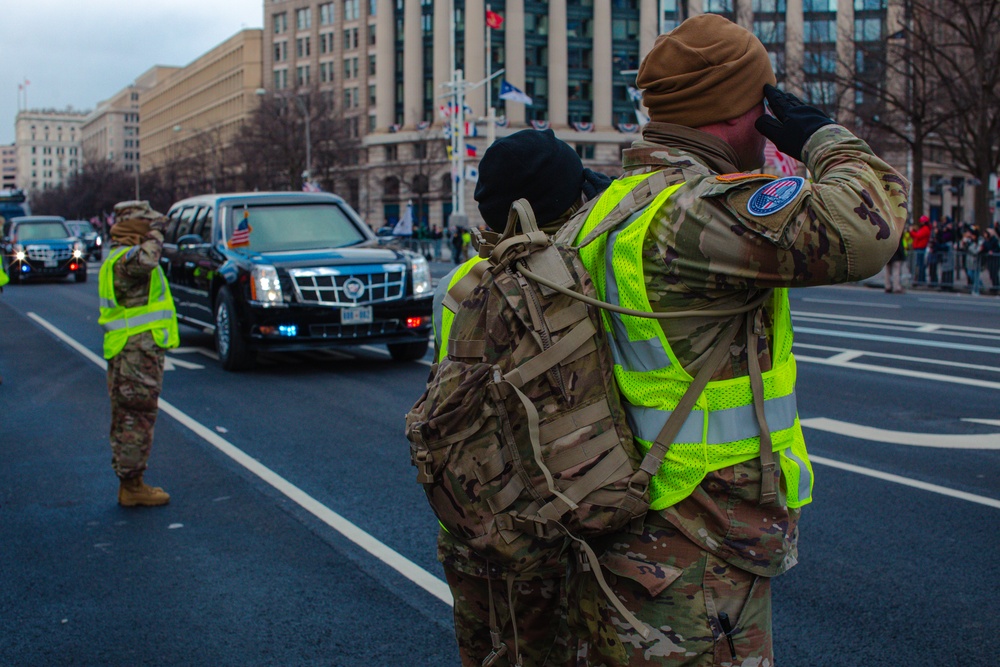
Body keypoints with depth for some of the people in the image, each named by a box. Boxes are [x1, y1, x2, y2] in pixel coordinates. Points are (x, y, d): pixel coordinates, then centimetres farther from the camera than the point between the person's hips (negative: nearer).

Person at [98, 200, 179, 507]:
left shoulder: (116, 257, 17)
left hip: (127, 352, 11)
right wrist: (154, 235, -24)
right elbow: (147, 257, -41)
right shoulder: (127, 258, -18)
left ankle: (128, 482, 24)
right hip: (138, 352, -11)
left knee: (127, 419, 15)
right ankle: (132, 486, 1)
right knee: (137, 417, -5)